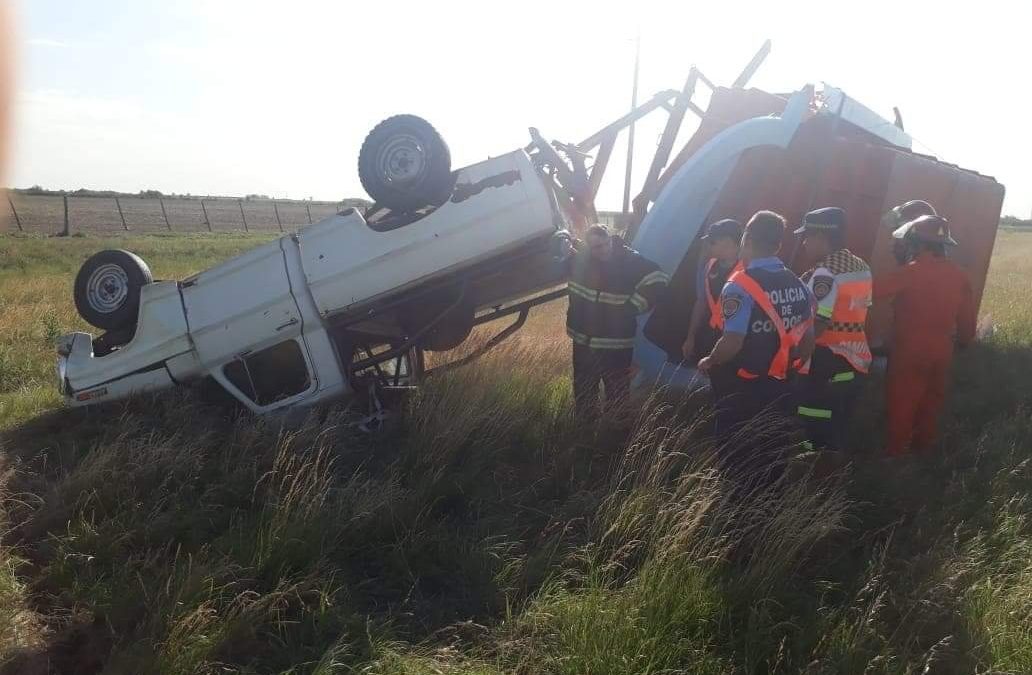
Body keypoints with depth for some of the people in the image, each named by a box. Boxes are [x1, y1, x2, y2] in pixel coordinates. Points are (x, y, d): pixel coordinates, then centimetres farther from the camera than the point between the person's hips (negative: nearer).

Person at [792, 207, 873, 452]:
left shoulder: (825, 273, -16)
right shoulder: (863, 269, 10)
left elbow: (816, 325, -22)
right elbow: (858, 314, 15)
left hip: (825, 367, -9)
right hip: (856, 362, 9)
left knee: (817, 438, 1)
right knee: (836, 435, 17)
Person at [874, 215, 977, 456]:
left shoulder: (912, 271, -18)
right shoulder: (958, 273, 2)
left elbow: (876, 289, -19)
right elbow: (967, 313, 9)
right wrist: (965, 339, 24)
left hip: (911, 349, -6)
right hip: (941, 350, 6)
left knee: (901, 400, 4)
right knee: (931, 399, 19)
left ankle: (895, 450, 10)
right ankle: (923, 445, 32)